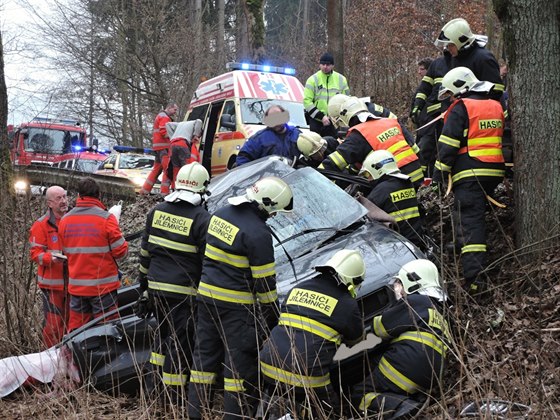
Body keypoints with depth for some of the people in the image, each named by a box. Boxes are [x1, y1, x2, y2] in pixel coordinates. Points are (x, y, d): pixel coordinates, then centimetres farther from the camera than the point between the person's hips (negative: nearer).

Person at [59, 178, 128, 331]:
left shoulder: (65, 220, 2)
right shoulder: (106, 218, -13)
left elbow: (66, 251, 12)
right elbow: (120, 251, -10)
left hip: (76, 286, 4)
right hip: (103, 285, -4)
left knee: (76, 328, 12)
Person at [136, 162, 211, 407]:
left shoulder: (157, 211, 4)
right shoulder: (202, 219, -13)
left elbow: (145, 252, 9)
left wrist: (143, 285, 18)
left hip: (156, 287, 6)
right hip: (184, 292, -6)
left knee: (164, 333, 22)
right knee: (181, 341, 3)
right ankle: (174, 395, 10)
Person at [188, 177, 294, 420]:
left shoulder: (220, 214, 5)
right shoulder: (257, 233, -19)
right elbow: (264, 281, -15)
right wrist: (273, 316, -4)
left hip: (207, 296, 8)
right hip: (236, 305, -8)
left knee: (205, 353, 15)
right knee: (241, 361, 3)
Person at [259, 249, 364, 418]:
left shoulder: (297, 288, 13)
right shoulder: (347, 305, -2)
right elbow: (355, 338, 16)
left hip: (269, 368, 6)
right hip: (305, 377, -6)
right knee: (330, 412, 16)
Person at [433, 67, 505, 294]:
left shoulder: (460, 108, -7)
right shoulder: (496, 106, 16)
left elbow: (448, 146, -9)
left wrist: (440, 175, -3)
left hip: (469, 173, -7)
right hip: (495, 171, 7)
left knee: (470, 220, -9)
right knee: (476, 214, 22)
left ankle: (474, 277, -15)